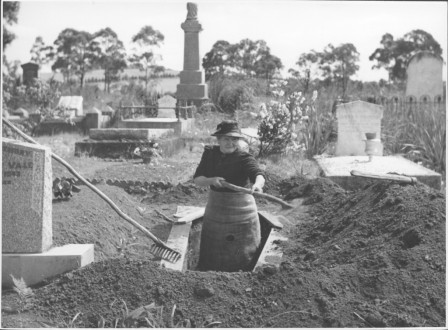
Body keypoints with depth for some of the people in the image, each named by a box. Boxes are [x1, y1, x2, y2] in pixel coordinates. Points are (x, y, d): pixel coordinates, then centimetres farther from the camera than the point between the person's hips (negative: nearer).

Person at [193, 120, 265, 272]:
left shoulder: (245, 158, -16)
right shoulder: (210, 153, -1)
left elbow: (258, 174, -35)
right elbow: (197, 179, -3)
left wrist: (257, 184, -59)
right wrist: (212, 180, -25)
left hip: (240, 212, -4)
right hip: (215, 209, 5)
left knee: (241, 255, 3)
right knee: (211, 254, 15)